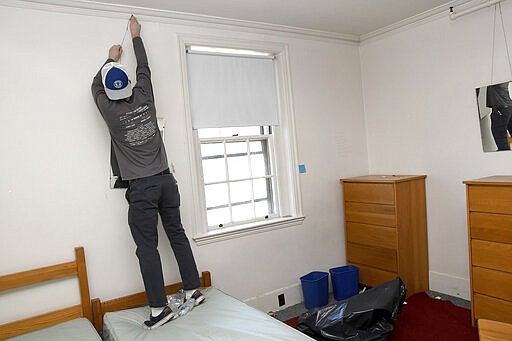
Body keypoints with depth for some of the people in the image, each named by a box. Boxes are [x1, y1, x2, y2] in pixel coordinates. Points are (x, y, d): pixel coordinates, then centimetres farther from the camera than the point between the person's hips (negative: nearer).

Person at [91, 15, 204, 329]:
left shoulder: (110, 111, -6)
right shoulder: (145, 99, 0)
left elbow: (96, 86, 16)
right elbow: (144, 68, 18)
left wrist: (111, 59, 32)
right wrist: (136, 36, 33)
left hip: (141, 188, -4)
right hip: (166, 179, 4)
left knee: (147, 247, 2)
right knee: (178, 234, 13)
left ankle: (160, 308, 5)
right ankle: (194, 290, 22)